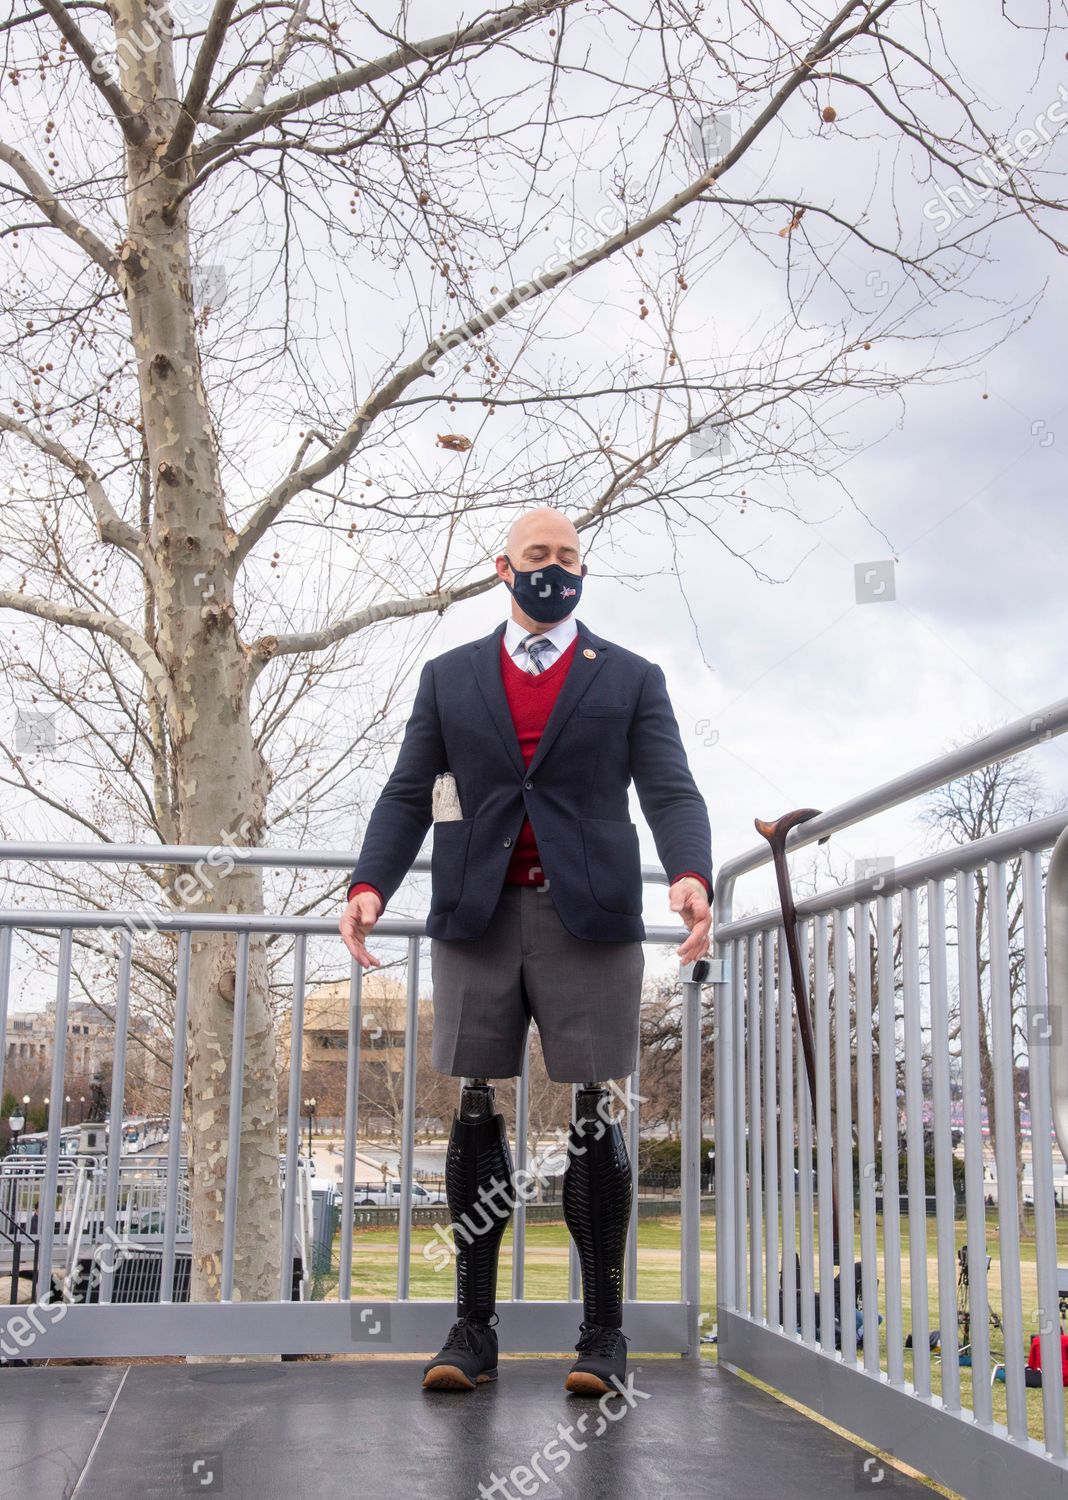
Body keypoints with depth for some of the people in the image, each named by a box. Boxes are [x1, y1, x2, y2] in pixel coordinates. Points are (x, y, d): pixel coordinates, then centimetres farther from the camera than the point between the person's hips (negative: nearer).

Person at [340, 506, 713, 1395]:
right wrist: (371, 883, -7)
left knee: (593, 1121, -1)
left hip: (588, 919, -1)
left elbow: (672, 791, 1)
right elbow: (409, 794, 10)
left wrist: (692, 875, -19)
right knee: (476, 1117, 3)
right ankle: (474, 1327, 12)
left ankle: (604, 1330, 8)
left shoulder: (631, 679, 12)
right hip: (476, 919, 2)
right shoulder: (449, 678, 16)